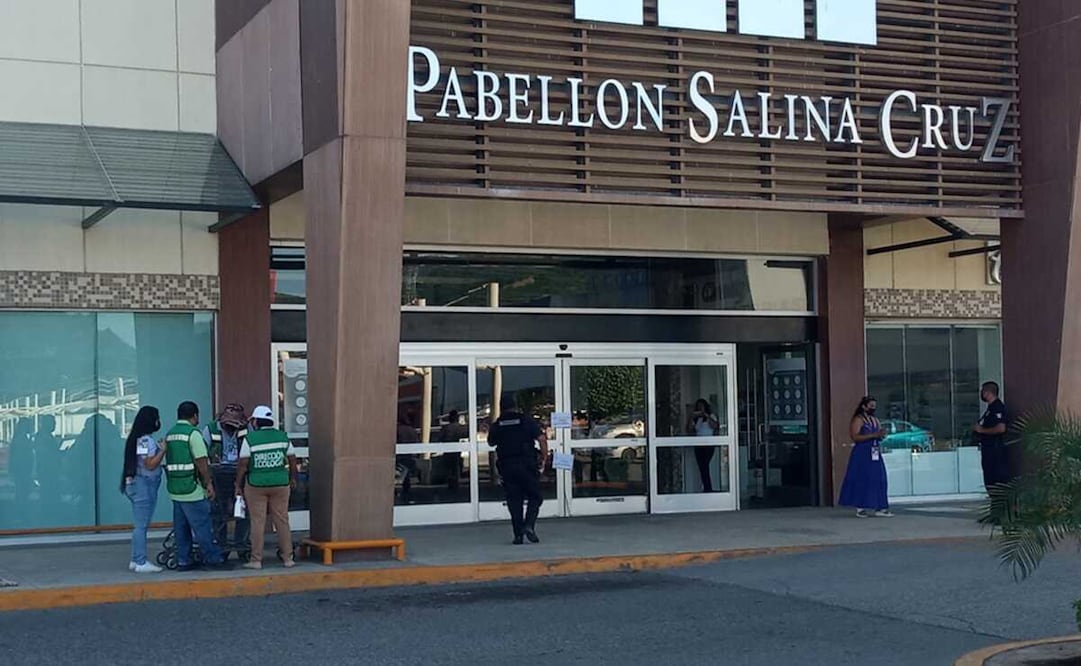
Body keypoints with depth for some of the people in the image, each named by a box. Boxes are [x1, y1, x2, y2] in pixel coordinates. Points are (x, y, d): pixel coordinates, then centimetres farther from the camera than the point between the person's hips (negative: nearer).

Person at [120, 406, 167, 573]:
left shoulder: (137, 438, 14)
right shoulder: (146, 440, -16)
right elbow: (150, 464, -19)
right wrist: (163, 450, -14)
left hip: (136, 484, 10)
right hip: (144, 485, -10)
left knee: (140, 525, 13)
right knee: (142, 525, -6)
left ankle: (136, 560, 18)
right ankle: (141, 563, -4)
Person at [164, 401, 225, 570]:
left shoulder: (170, 434, 12)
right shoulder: (193, 433, -12)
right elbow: (201, 461, -16)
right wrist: (209, 483, -10)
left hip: (174, 487, 8)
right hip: (192, 489, -8)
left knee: (181, 527, 10)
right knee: (202, 525, -2)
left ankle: (183, 560, 12)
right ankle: (213, 558, 3)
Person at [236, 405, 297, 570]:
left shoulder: (250, 439, -8)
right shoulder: (283, 437, 2)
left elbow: (243, 465, -7)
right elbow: (292, 461, 7)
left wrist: (238, 485, 3)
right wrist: (293, 478, 22)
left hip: (256, 485, -3)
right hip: (280, 483, 3)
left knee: (258, 522, 3)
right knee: (282, 520, 9)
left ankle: (256, 560, 5)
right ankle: (288, 558, 13)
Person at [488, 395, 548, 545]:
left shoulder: (497, 425, 5)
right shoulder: (527, 421, -1)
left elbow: (491, 443, 20)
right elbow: (542, 439, -8)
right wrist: (544, 458, 1)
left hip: (507, 466, 2)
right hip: (527, 464, -2)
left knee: (514, 500, 7)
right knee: (535, 497, 8)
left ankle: (518, 535, 3)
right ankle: (529, 525, -11)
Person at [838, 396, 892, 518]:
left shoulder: (875, 420, 17)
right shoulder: (858, 420, -7)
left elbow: (879, 437, 22)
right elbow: (855, 437, -18)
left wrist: (881, 435, -3)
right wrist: (873, 435, -21)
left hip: (875, 455, 8)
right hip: (862, 454, -8)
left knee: (878, 480, 4)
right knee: (862, 480, -7)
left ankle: (880, 508, 6)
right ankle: (860, 508, -2)